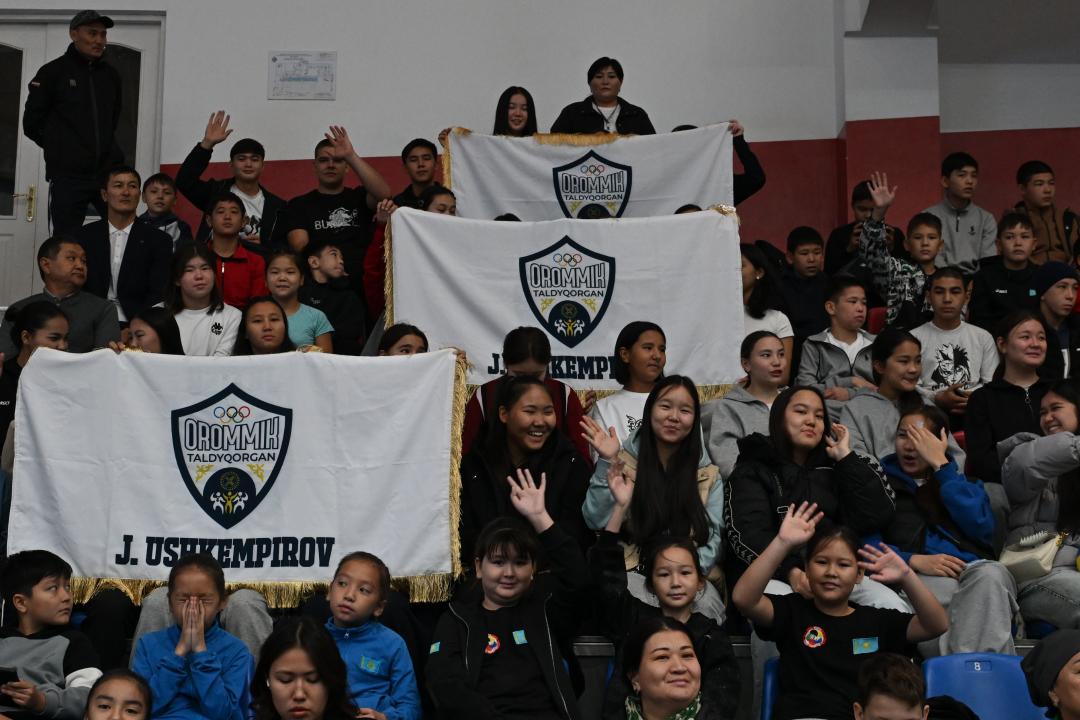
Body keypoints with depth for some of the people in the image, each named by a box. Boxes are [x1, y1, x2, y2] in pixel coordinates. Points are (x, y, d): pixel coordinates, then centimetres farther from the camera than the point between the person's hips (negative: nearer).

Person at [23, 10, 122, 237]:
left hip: (109, 172, 4)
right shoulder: (53, 72, 0)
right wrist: (59, 149, 9)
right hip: (68, 177, -4)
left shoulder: (111, 74, 12)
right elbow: (31, 124, 3)